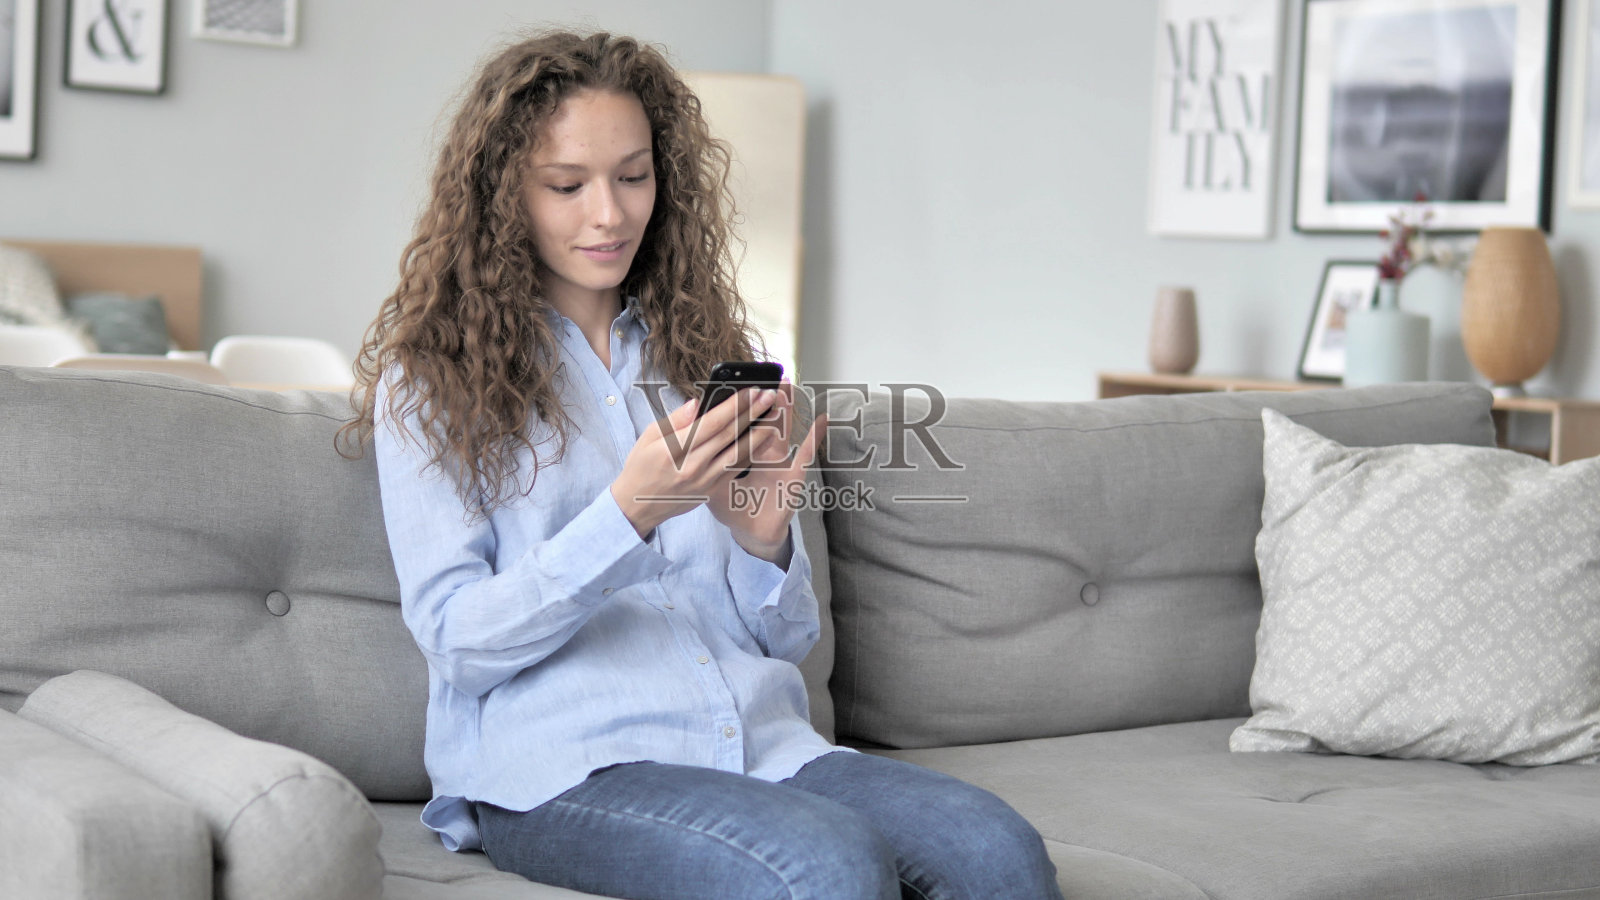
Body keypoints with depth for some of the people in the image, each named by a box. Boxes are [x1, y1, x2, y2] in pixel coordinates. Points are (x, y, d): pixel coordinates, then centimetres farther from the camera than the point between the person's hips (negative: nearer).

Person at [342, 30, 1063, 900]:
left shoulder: (699, 355, 18)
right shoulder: (432, 376, 5)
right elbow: (455, 638, -5)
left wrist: (763, 539, -7)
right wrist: (630, 512, -19)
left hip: (760, 741, 5)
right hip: (561, 765, -4)